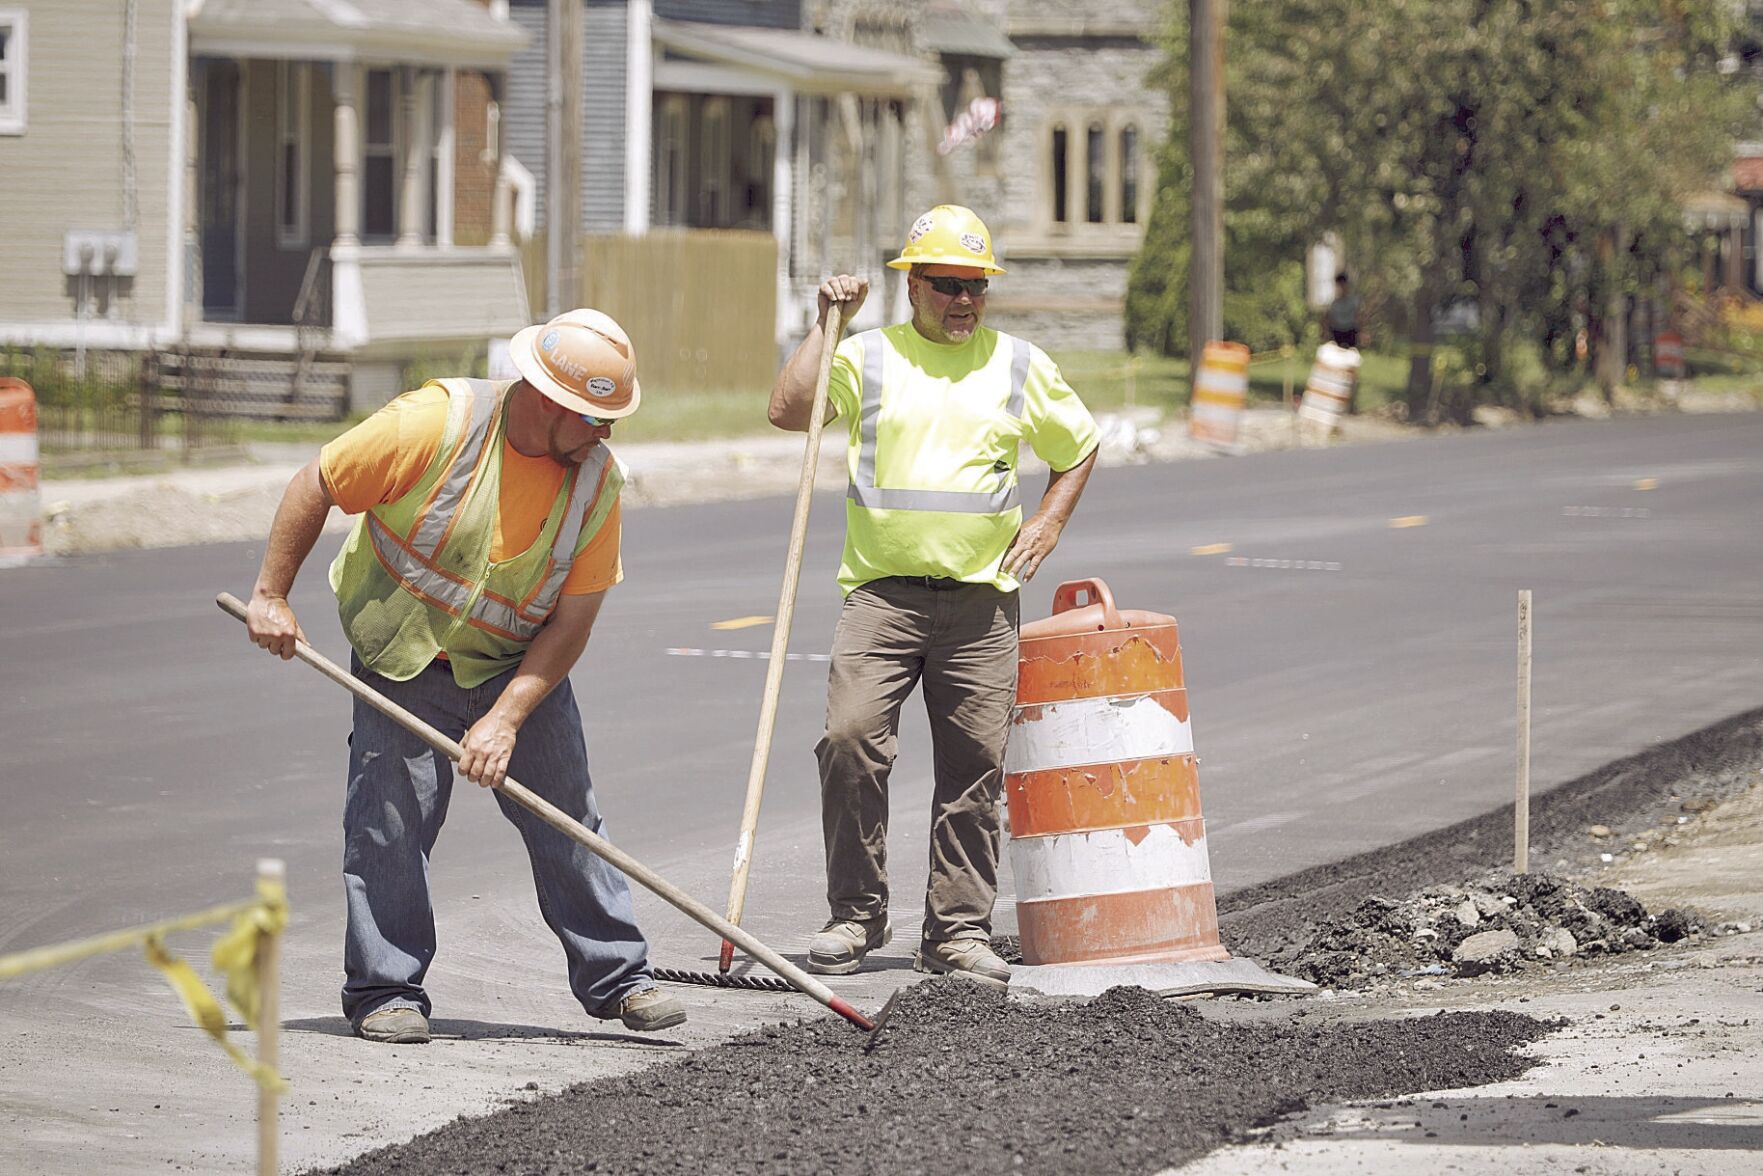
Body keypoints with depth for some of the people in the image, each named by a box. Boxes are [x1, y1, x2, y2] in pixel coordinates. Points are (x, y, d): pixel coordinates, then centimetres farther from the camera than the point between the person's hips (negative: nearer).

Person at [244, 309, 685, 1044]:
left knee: (567, 817, 1)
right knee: (389, 817, -9)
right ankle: (386, 991, 1)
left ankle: (618, 978, 11)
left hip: (520, 666, 3)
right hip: (404, 658, -3)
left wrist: (505, 719, -20)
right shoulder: (436, 424, -24)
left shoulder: (597, 480, -12)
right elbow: (316, 488, -14)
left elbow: (572, 620, -12)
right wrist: (271, 596, -13)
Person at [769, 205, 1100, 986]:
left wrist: (1049, 520, 9)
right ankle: (856, 916, -3)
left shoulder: (1019, 365, 12)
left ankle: (959, 929, 8)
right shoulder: (868, 356, 7)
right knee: (851, 737, -15)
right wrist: (827, 325, -5)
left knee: (975, 765, 1)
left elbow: (1079, 448, 24)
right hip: (882, 591, -2)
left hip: (981, 599, 2)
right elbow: (787, 411, -7)